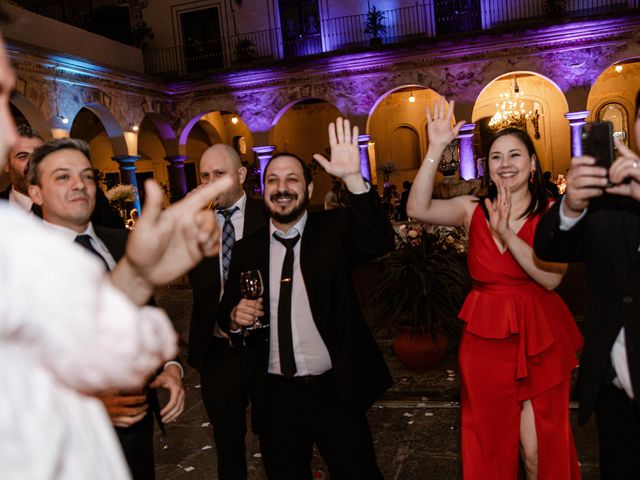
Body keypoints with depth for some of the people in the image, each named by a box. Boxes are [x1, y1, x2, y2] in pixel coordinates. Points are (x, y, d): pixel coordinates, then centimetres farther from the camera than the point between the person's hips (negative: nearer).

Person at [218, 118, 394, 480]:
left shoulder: (333, 230, -6)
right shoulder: (246, 250, 2)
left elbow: (380, 242, -25)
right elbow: (227, 311, 10)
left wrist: (353, 178, -36)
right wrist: (235, 318, -13)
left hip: (335, 391, -3)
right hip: (276, 395, 3)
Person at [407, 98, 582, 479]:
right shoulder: (474, 210, 0)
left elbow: (551, 278, -16)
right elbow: (418, 209, -17)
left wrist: (507, 234, -23)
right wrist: (436, 149, -23)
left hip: (539, 337, -1)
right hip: (485, 335, 2)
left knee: (538, 448, 6)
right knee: (490, 441, 15)